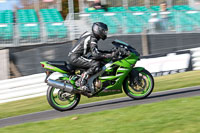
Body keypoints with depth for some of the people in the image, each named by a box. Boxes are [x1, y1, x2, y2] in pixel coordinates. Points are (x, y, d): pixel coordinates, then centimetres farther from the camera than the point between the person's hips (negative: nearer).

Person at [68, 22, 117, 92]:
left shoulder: (90, 35, 17)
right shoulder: (92, 39, -15)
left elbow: (95, 51, 26)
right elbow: (95, 54, -25)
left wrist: (110, 52, 18)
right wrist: (109, 55, -25)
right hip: (75, 58, -10)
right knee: (96, 64, -22)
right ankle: (82, 82, -23)